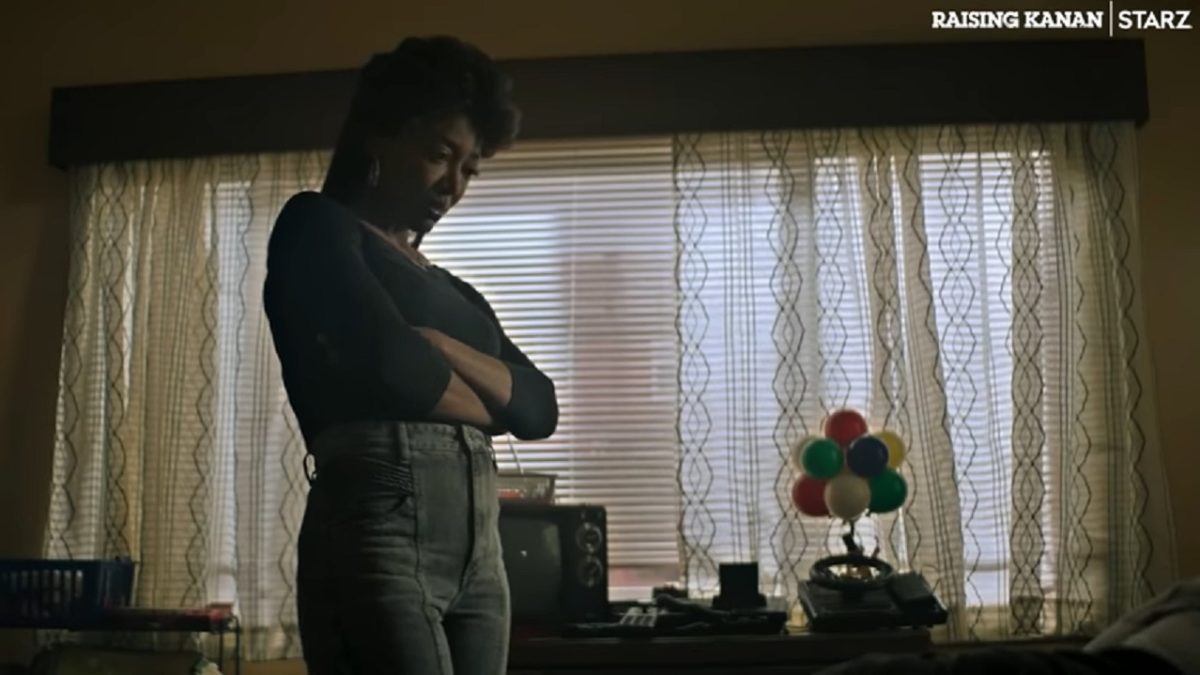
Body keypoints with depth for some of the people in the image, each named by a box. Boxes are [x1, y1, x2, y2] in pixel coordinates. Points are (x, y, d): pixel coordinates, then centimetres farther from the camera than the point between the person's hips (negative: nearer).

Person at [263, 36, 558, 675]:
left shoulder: (456, 293, 26)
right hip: (378, 531, -7)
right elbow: (391, 364, -11)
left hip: (479, 550, 7)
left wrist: (441, 347, -3)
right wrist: (481, 406, 8)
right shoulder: (316, 227, 6)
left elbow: (540, 407, 13)